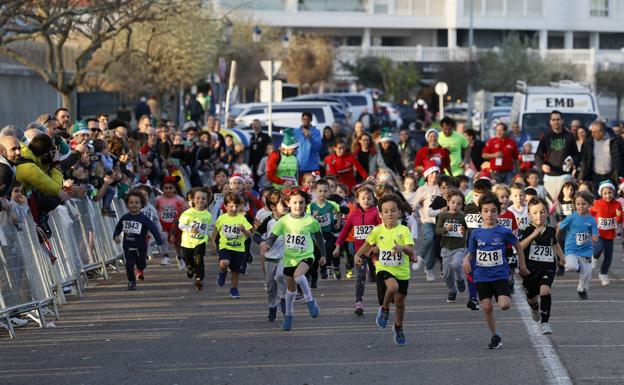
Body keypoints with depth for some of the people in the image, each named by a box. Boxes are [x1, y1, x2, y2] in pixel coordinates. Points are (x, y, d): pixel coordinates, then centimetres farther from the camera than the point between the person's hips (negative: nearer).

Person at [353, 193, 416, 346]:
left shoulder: (404, 230, -7)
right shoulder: (377, 231, -1)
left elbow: (411, 251, -17)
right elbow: (368, 244, 16)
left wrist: (402, 248, -37)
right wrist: (357, 255, 0)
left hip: (402, 271, 1)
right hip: (384, 269, -1)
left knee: (399, 300, 9)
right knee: (392, 286, -32)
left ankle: (399, 328, 37)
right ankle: (384, 309, -2)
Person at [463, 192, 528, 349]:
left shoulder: (504, 232, -5)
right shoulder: (476, 234, 1)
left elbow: (518, 246, 9)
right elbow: (471, 253, 9)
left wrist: (522, 266, 12)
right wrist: (466, 259, -13)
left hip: (500, 275, -2)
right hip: (481, 276, 2)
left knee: (504, 305, -16)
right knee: (487, 307, -1)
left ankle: (507, 295, 20)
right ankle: (495, 336, 15)